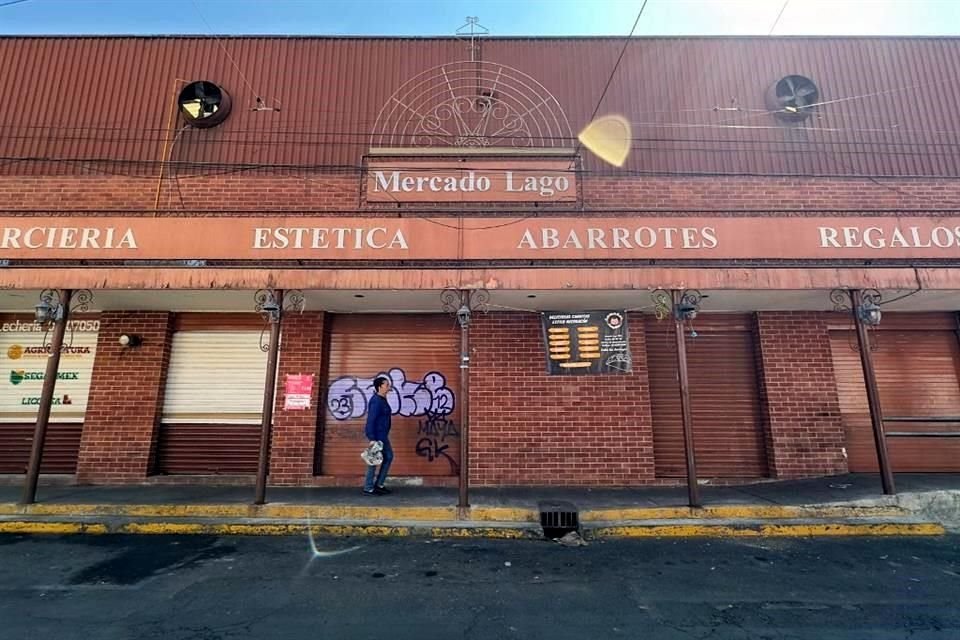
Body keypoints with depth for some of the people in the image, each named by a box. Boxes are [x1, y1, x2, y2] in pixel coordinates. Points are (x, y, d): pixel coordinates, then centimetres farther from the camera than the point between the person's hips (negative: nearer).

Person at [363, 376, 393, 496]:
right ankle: (368, 489, 10)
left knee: (388, 456, 13)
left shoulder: (382, 400, 10)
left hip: (382, 434, 10)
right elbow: (371, 420, -23)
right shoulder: (376, 401, -20)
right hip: (376, 435, -10)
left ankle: (379, 485, 21)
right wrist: (372, 438, -25)